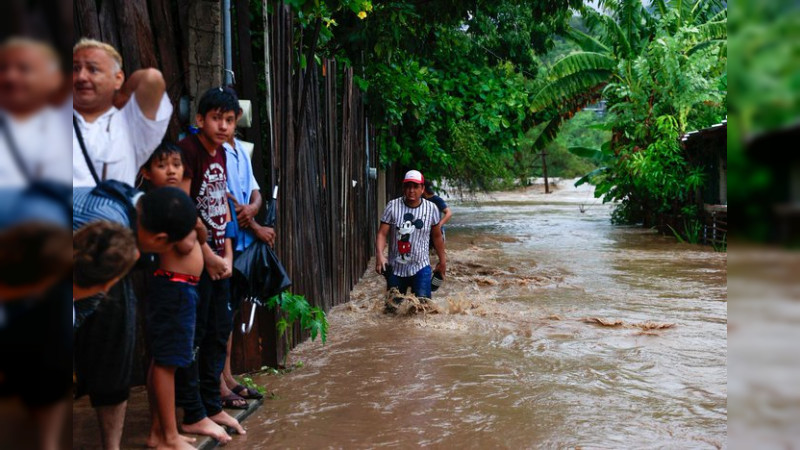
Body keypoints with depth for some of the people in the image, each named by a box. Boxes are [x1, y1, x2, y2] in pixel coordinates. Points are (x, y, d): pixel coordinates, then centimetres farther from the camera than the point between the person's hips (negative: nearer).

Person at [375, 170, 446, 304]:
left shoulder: (431, 209, -4)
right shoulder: (392, 206, -8)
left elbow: (437, 236, 8)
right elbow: (382, 233, -11)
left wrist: (442, 260, 14)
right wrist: (379, 254, -28)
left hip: (421, 267, 0)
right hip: (395, 268, 1)